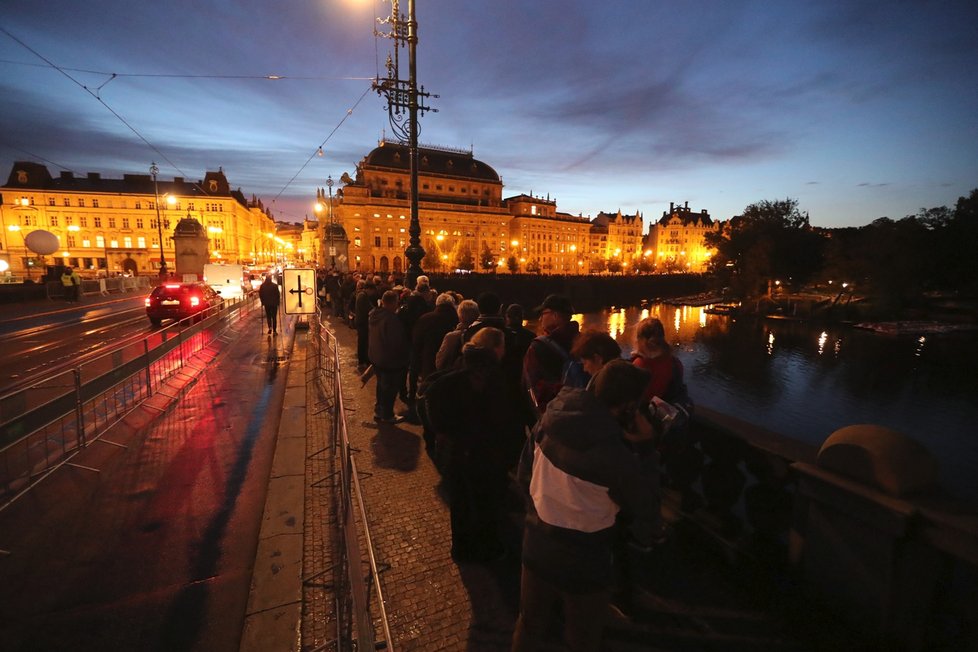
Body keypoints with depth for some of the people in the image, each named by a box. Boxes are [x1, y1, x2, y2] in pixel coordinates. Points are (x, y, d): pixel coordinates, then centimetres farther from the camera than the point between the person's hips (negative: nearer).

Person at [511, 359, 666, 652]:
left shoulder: (550, 421, -15)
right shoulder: (616, 456, -31)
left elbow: (524, 476, -1)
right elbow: (647, 510, -14)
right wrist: (646, 447, -14)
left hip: (537, 549, 5)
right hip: (584, 566, -4)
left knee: (530, 626, 29)